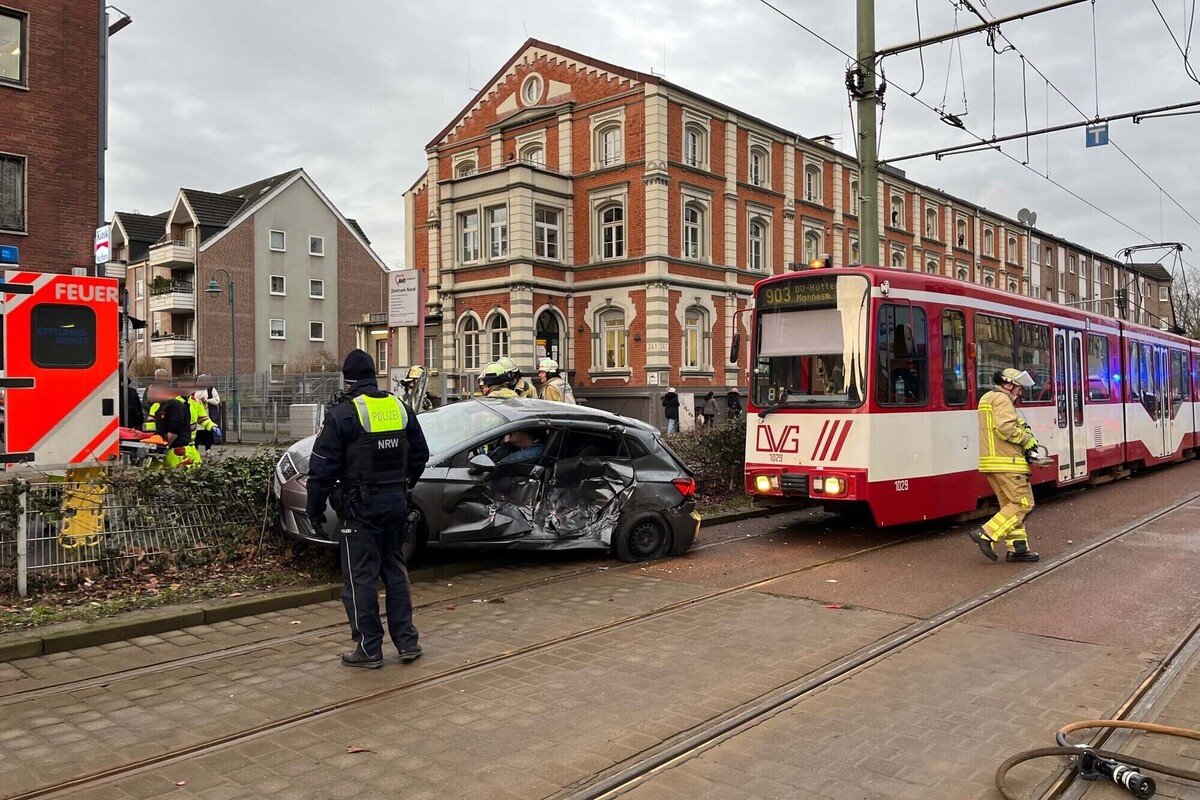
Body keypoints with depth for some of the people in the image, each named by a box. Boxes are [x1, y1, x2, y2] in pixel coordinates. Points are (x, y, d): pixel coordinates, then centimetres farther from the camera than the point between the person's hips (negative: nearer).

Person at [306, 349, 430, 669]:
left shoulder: (343, 413, -12)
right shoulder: (400, 407, 6)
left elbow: (322, 467, -11)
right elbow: (420, 454, 15)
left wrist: (314, 509, 0)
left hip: (361, 506, -6)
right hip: (396, 503, 6)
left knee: (360, 577, 4)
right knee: (395, 570, 16)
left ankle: (369, 649, 10)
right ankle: (407, 642, 18)